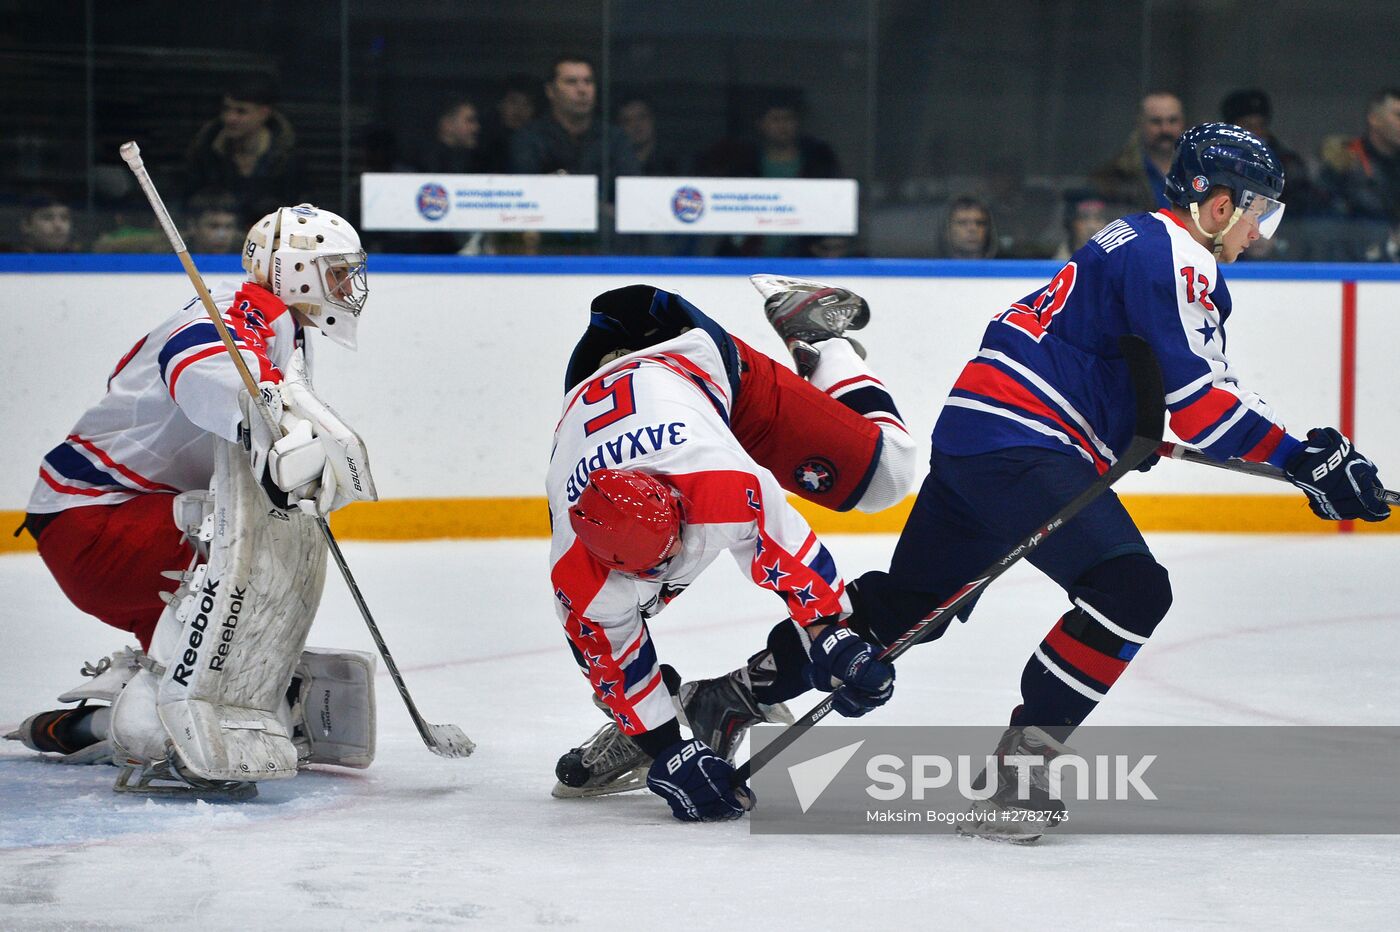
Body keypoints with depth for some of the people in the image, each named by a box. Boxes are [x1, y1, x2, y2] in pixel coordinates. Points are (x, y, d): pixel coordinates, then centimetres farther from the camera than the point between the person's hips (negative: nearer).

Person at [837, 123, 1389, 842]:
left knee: (909, 601, 22)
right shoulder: (1177, 256, -10)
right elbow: (1198, 399, -18)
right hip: (1017, 441, -11)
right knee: (1131, 589, -20)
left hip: (969, 429, 11)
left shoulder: (1142, 239, 21)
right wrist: (1308, 460, -16)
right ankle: (1024, 758, -17)